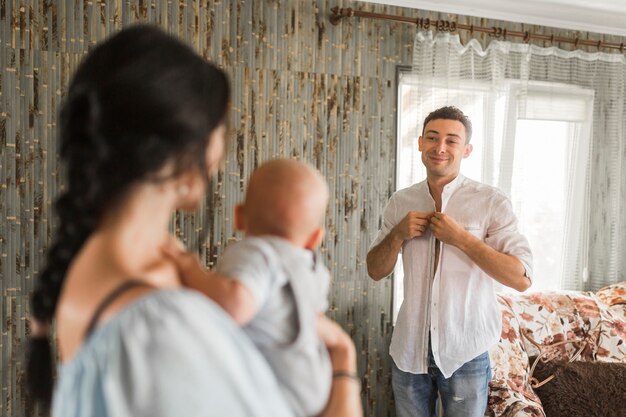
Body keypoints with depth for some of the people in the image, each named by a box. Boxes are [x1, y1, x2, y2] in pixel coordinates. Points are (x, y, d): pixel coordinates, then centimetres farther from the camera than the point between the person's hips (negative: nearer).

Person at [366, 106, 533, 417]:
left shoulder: (492, 202, -10)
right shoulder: (400, 202, 3)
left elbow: (521, 279, -15)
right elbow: (375, 271, 9)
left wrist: (460, 237, -21)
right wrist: (398, 234, -10)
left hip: (465, 353, -3)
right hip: (408, 348, 3)